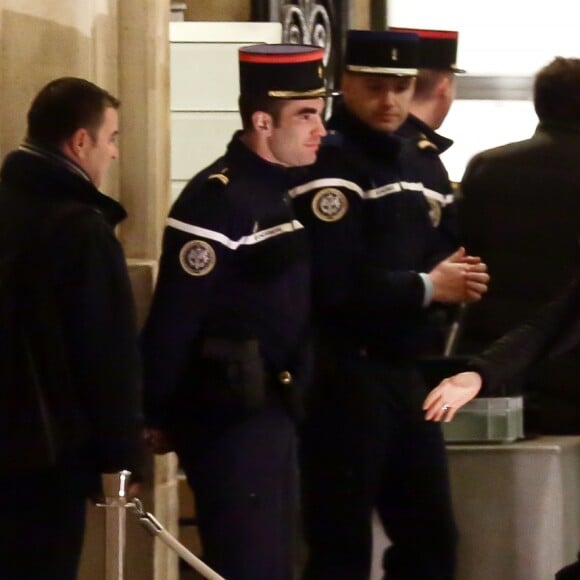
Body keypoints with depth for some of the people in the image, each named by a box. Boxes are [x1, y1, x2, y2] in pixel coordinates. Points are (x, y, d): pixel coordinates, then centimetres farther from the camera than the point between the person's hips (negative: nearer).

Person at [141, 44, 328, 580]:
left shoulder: (282, 190, 12)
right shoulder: (217, 199, -17)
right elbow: (174, 316, -17)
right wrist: (157, 418, -14)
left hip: (273, 409, 9)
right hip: (230, 415, -9)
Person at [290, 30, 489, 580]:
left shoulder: (404, 160, 15)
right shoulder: (329, 164, -14)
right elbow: (334, 284, -25)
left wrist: (451, 276, -3)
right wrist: (427, 287, -15)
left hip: (401, 373, 9)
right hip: (344, 378, -9)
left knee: (431, 535, 15)